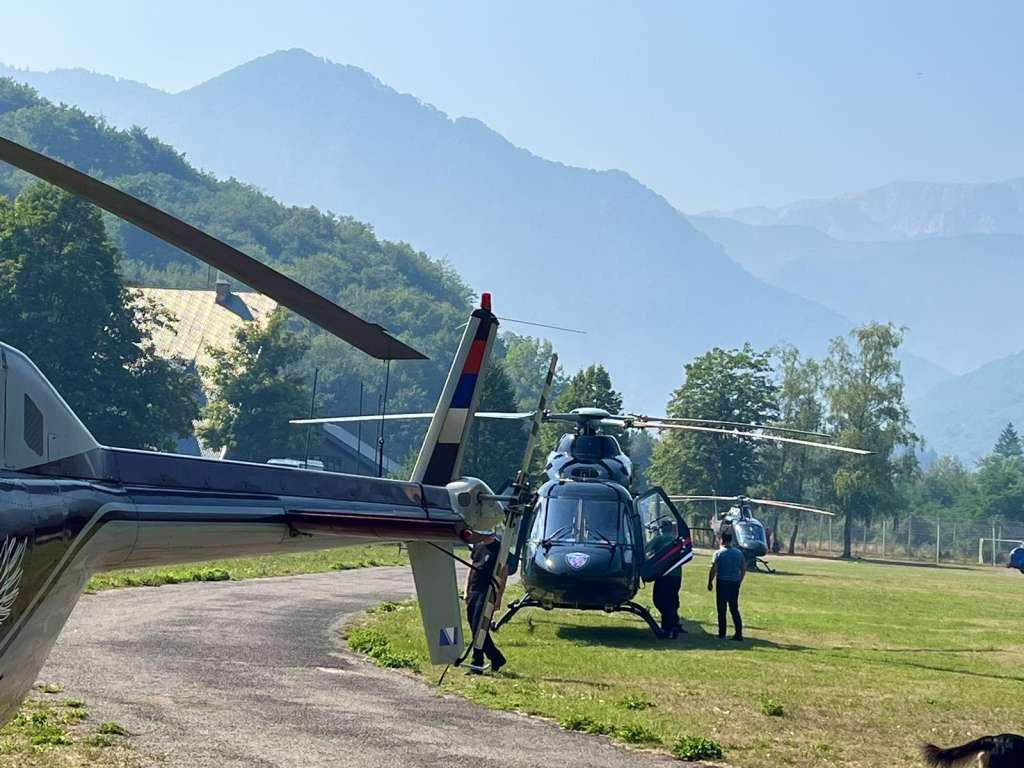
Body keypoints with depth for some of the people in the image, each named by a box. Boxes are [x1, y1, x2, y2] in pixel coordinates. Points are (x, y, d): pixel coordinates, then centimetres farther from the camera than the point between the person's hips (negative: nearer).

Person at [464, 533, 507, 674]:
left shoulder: (498, 547, -7)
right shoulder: (477, 545, 14)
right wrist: (466, 591, 16)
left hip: (486, 594, -7)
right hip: (473, 592, 7)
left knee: (478, 629, -10)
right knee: (475, 629, 9)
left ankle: (477, 665, -5)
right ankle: (497, 658, 21)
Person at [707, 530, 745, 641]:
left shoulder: (719, 553, -9)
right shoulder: (739, 553, 6)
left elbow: (713, 569, -13)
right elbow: (744, 569, 9)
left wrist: (710, 583, -4)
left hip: (723, 583, -4)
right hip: (735, 583, 4)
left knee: (722, 610, 4)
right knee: (734, 609, 10)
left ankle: (722, 633, 6)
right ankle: (738, 633, 2)